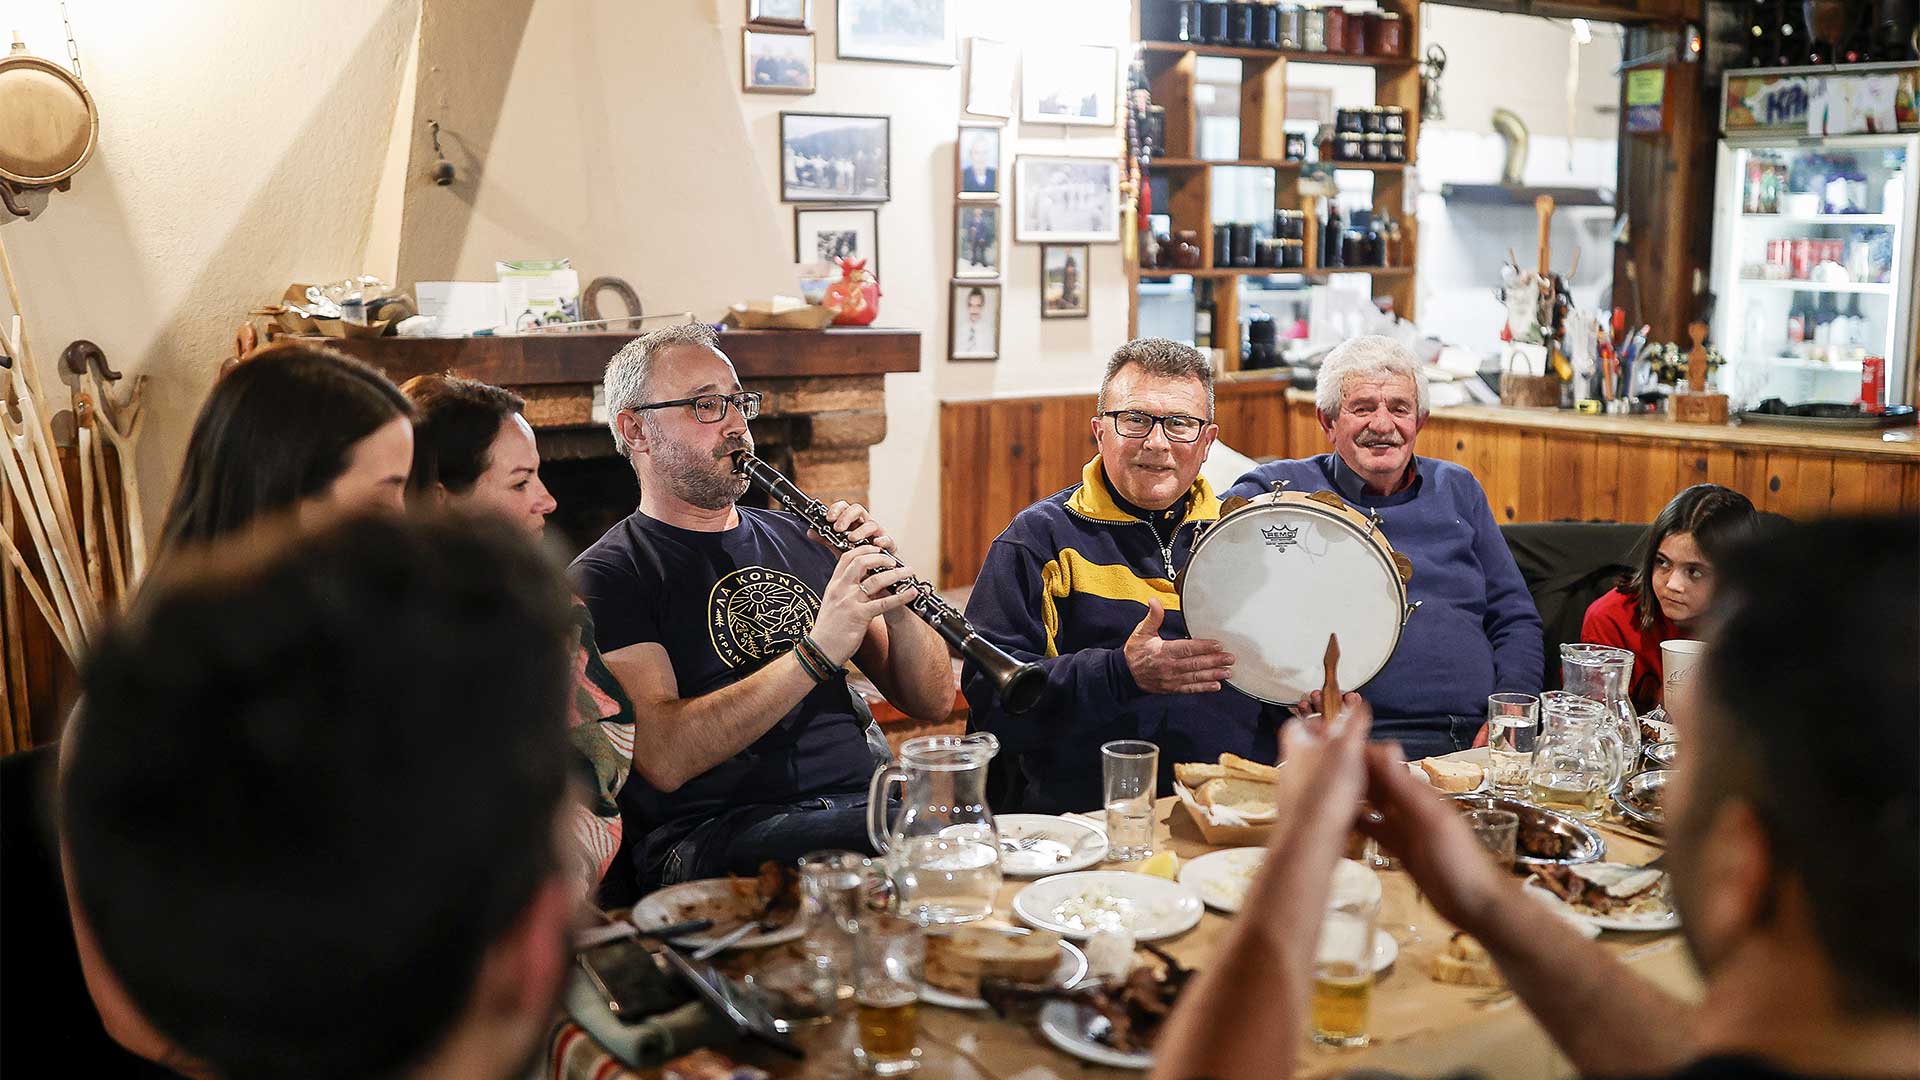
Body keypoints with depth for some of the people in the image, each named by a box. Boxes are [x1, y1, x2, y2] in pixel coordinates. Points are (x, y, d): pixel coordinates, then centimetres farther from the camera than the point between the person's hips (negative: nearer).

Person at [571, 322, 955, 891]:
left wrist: (893, 601, -6)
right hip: (712, 835, -6)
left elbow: (932, 703, 14)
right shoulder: (604, 577, 1)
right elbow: (664, 760, -15)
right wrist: (818, 652, -21)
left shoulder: (798, 539, 19)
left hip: (862, 802, 6)